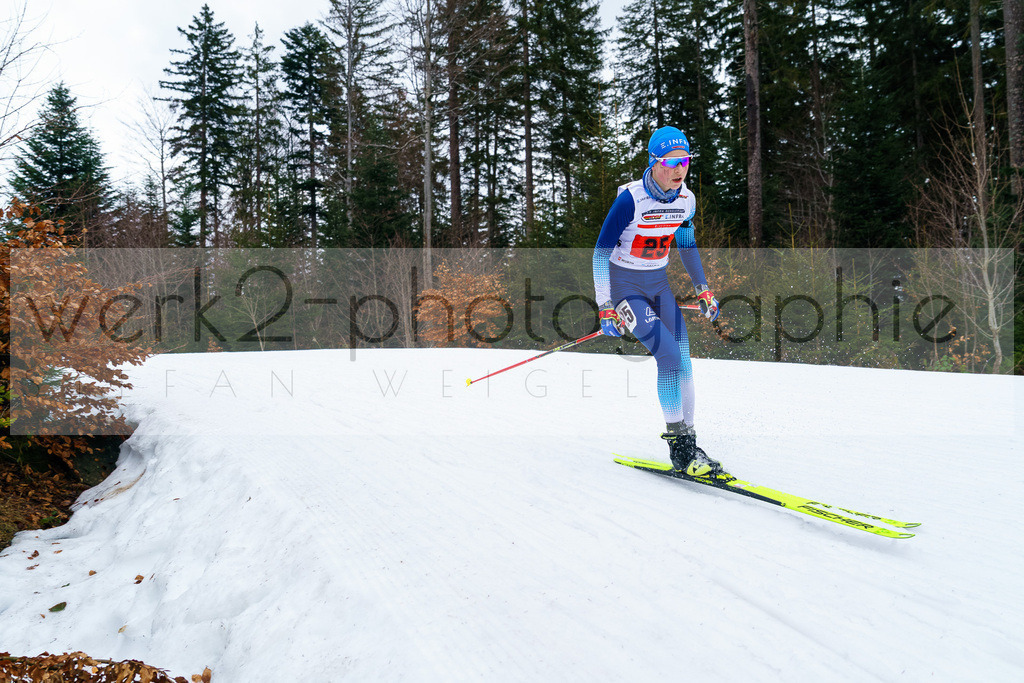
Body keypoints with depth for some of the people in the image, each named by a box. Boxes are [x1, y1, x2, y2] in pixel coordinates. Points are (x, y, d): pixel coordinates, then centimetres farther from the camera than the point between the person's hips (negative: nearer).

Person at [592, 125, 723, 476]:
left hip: (659, 284, 6)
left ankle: (686, 444, 8)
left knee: (682, 361, -2)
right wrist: (607, 308, -20)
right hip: (625, 285, -6)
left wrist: (703, 289, 16)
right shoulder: (630, 199, -21)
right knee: (670, 355, -18)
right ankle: (679, 444, -6)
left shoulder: (686, 200, -2)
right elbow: (601, 251, -17)